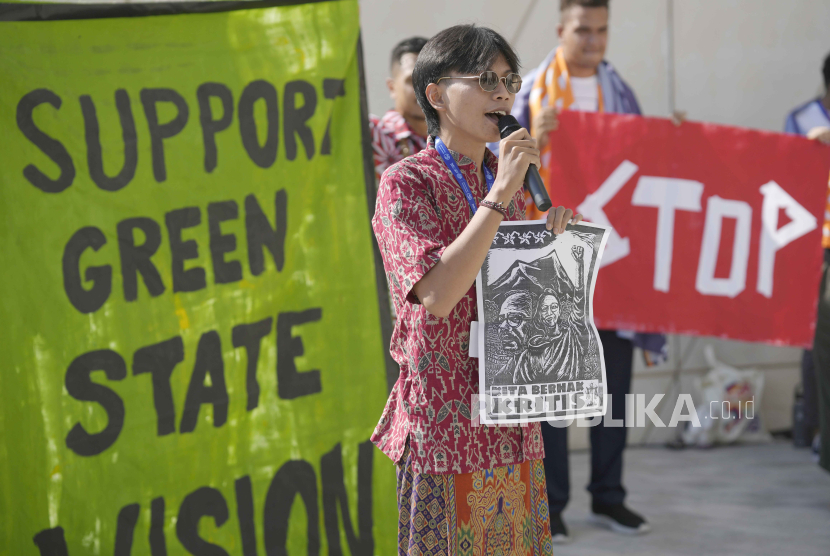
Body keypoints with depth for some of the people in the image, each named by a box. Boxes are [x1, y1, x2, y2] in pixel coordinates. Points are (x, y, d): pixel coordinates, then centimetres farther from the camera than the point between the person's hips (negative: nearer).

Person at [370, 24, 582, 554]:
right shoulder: (405, 183, -9)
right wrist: (500, 196, -22)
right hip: (447, 425, -6)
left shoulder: (506, 180, 12)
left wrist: (553, 241, 0)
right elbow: (437, 296, -24)